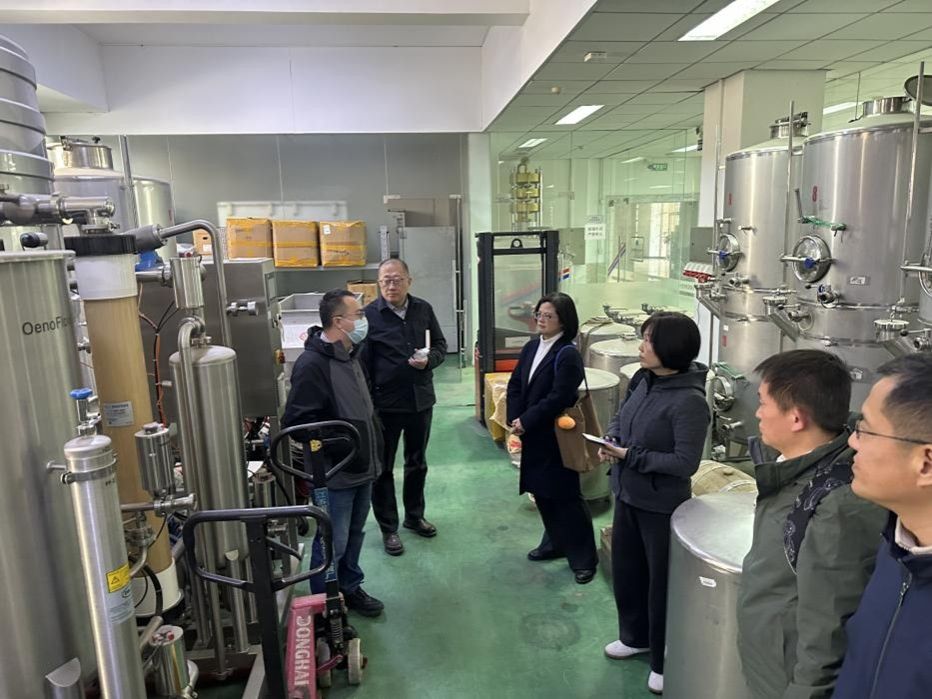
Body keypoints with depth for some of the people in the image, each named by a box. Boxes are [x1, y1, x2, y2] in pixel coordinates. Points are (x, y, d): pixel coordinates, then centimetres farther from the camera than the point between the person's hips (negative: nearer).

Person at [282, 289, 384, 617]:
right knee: (333, 544, 5)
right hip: (334, 474, -9)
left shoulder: (349, 355, 8)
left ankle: (350, 589, 42)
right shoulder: (312, 364, -22)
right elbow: (297, 421, -25)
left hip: (362, 467, 9)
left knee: (354, 536, 23)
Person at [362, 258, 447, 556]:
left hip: (421, 400, 4)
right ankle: (388, 528, 24)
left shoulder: (424, 310, 1)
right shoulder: (369, 315, -11)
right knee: (383, 468, 8)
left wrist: (428, 360, -13)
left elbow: (441, 346, 10)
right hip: (385, 404, -4)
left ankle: (414, 515, 39)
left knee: (417, 463, 19)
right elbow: (361, 364, -10)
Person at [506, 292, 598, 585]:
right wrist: (514, 420, -5)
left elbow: (558, 398, -22)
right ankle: (555, 543, 36)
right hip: (532, 437, 8)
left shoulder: (568, 355, -17)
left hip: (556, 438, -7)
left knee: (566, 497, 1)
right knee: (541, 493, 18)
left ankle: (584, 558, 15)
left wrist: (526, 421, -17)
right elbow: (515, 385, 7)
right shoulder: (531, 348, 7)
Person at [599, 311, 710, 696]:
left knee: (661, 579, 11)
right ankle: (635, 636, 47)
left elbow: (686, 462, -25)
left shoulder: (689, 401, -25)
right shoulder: (642, 379, -2)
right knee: (624, 567, 23)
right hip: (627, 494, 8)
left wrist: (629, 455, -23)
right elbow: (620, 417, 12)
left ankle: (665, 662, 33)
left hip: (661, 504, -8)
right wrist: (611, 440, -9)